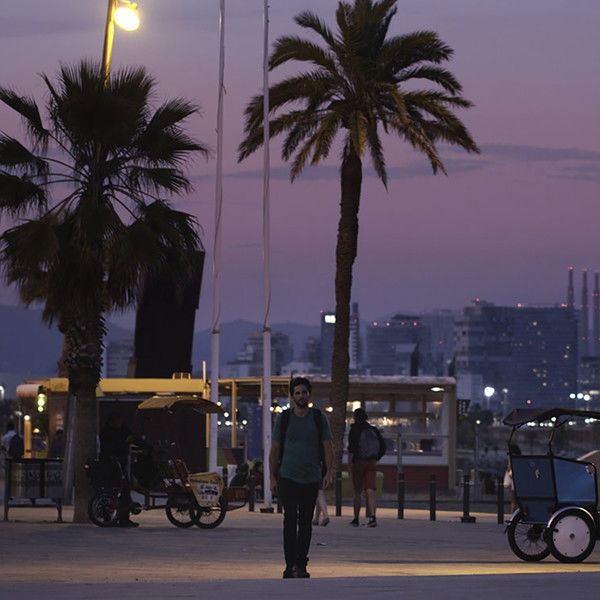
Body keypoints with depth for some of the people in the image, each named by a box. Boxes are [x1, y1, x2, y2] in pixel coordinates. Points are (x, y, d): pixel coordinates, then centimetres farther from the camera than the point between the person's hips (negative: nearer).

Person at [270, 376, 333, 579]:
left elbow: (328, 448, 4)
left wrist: (329, 472, -9)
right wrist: (272, 478, 1)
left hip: (311, 479, 1)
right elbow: (274, 450, 7)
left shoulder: (319, 418, 5)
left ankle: (301, 564, 12)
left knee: (306, 521, 5)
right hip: (287, 477, -1)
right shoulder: (283, 419, 4)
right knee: (290, 518, -12)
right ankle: (290, 564, -14)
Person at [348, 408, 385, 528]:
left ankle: (356, 518, 17)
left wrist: (349, 462, -10)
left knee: (357, 492, 9)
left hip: (358, 462, -3)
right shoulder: (374, 430, 10)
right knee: (370, 491, -5)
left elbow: (352, 446, -14)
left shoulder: (355, 429, -4)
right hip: (371, 463, 3)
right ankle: (372, 517, -22)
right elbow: (383, 448, 10)